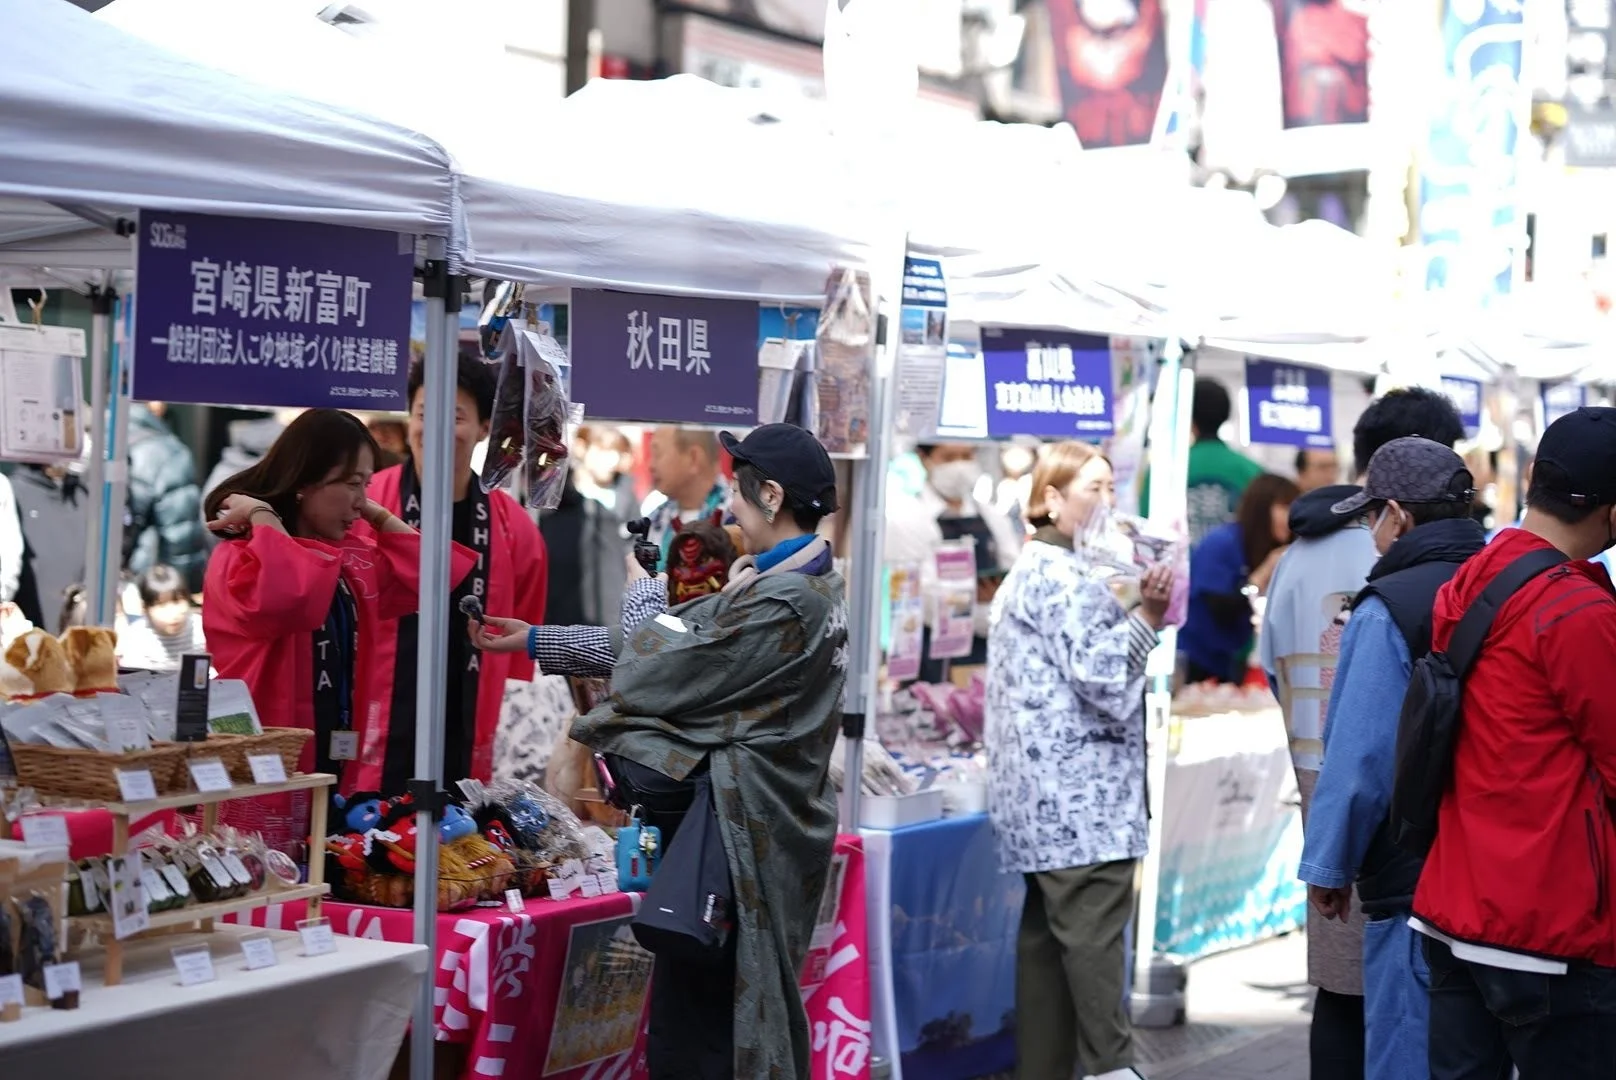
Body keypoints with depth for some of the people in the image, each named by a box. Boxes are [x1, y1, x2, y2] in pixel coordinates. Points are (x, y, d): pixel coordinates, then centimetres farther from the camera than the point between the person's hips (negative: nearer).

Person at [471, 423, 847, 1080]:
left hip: (737, 837, -10)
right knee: (745, 1017, 16)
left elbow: (650, 676, -14)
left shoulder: (781, 605, -19)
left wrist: (643, 589, 7)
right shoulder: (811, 586, 12)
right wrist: (534, 639, 21)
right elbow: (684, 636, 18)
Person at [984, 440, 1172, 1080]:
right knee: (1094, 935, -11)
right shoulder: (1063, 576, -10)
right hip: (1082, 794, -10)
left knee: (1048, 933, 8)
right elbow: (1102, 676, -18)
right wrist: (1148, 616, -14)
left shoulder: (1029, 573, 22)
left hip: (1050, 800, 10)